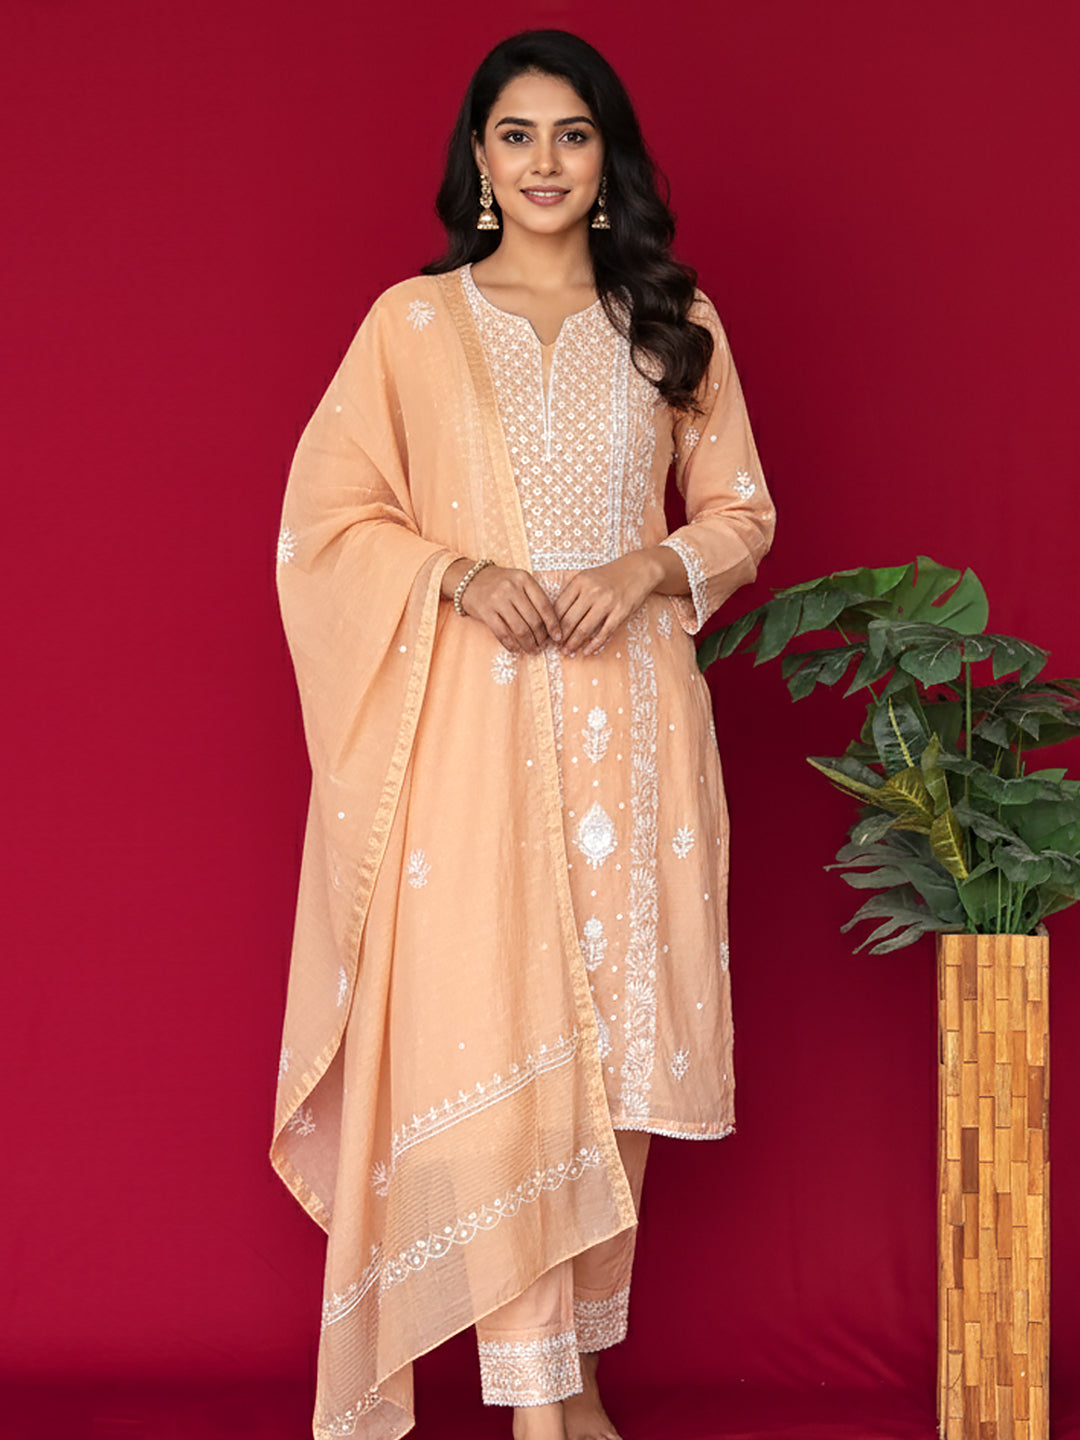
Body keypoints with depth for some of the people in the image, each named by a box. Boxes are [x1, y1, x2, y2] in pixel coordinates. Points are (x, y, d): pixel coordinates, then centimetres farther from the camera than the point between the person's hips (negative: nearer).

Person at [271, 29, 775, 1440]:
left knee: (617, 1045, 4)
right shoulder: (412, 322, 5)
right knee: (491, 1041, -7)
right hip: (473, 724, -2)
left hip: (628, 721, 2)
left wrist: (650, 568, -7)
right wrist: (463, 574, -14)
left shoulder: (675, 323, 11)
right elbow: (330, 518, 2)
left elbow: (741, 511, 13)